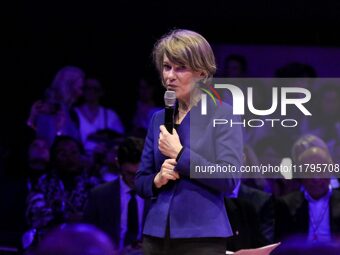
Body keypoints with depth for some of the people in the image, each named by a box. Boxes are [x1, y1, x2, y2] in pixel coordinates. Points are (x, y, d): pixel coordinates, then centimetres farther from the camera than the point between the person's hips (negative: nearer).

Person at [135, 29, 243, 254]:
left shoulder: (224, 115, -4)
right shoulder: (159, 119, 12)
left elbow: (229, 179, -14)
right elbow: (141, 182, 15)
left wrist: (180, 154, -13)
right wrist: (157, 180, -6)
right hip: (156, 235, 5)